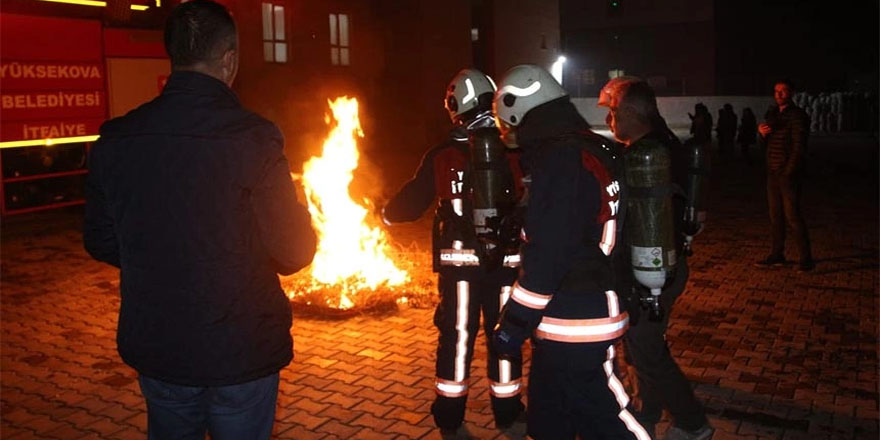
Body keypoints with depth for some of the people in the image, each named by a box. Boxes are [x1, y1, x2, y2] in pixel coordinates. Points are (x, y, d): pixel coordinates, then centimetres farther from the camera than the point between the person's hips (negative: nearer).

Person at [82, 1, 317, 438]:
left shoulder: (115, 140, -5)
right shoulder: (252, 139, -19)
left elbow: (100, 242, 5)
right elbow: (294, 254, -16)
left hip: (155, 353, 4)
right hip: (241, 353, -4)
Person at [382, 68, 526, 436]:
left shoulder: (441, 156, -5)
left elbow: (412, 202, 4)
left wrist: (386, 213, 23)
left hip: (460, 259, 0)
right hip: (506, 258, 1)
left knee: (456, 334, 11)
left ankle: (450, 417, 21)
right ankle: (507, 412, 24)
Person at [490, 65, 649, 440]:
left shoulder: (560, 159, -21)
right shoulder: (592, 149, 9)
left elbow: (548, 254, -24)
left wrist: (514, 323, -17)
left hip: (575, 325, -10)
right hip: (592, 308, 10)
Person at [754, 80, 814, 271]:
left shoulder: (797, 115, -9)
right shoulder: (771, 114, 15)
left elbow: (799, 146, -13)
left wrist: (789, 171, -15)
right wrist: (762, 132, -4)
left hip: (788, 173, -7)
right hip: (773, 173, 8)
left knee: (792, 215, -8)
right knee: (775, 214, 11)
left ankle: (806, 258, -1)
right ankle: (777, 255, 19)